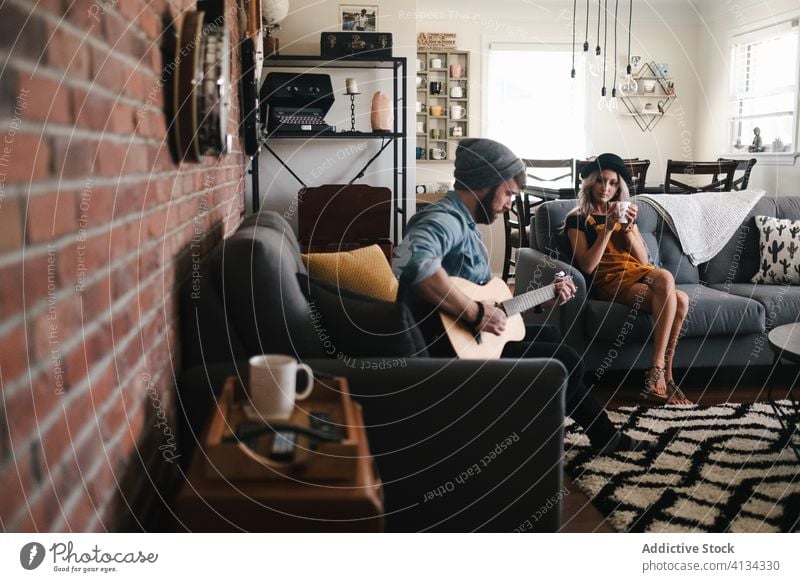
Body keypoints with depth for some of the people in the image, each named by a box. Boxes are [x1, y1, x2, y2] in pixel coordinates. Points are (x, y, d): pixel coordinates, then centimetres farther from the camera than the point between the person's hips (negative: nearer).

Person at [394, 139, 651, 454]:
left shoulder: (465, 223, 14)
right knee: (567, 362, -6)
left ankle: (604, 434, 33)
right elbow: (416, 262, -42)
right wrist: (476, 313, -35)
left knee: (549, 336, 25)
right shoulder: (444, 219, -20)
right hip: (447, 347, -11)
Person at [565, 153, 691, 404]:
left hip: (639, 275, 5)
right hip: (610, 281, -5)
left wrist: (627, 228, -2)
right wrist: (608, 229, -11)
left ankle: (659, 374, -23)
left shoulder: (624, 214, 23)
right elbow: (587, 266, -7)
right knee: (666, 279, -34)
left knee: (680, 300, -28)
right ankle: (663, 375, -32)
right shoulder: (577, 219, 7)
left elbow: (643, 259, 13)